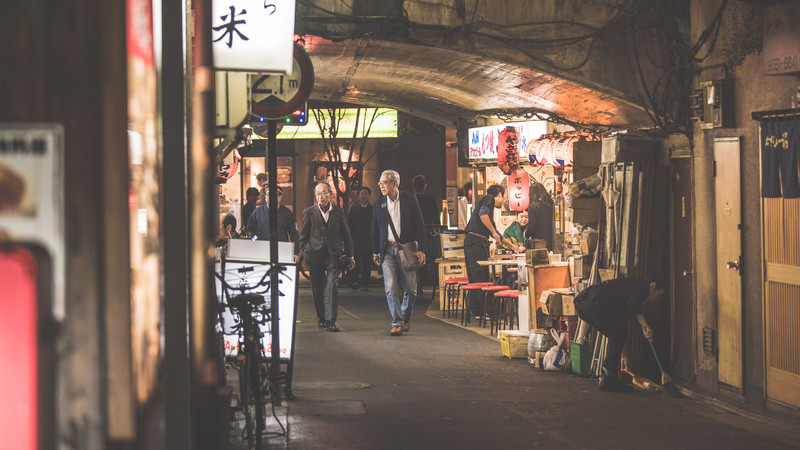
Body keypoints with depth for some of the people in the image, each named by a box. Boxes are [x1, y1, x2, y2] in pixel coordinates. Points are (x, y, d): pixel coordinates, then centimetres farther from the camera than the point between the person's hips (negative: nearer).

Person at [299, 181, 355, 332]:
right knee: (317, 289, 7)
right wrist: (306, 254, 3)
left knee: (332, 286, -16)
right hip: (315, 256, 1)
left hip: (333, 255, -1)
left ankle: (331, 320, -16)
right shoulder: (309, 212, 4)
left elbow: (346, 234, 12)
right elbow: (303, 236, 10)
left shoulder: (338, 211, 6)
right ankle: (321, 318, 23)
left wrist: (350, 255, 12)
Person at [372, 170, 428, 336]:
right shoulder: (378, 204, 7)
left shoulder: (410, 200, 0)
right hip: (388, 251, 1)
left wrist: (421, 249, -6)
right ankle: (397, 323, -6)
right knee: (391, 288, -10)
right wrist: (375, 252, 13)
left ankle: (406, 316, 27)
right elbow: (375, 230, 15)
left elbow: (419, 226, 0)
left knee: (410, 288, 3)